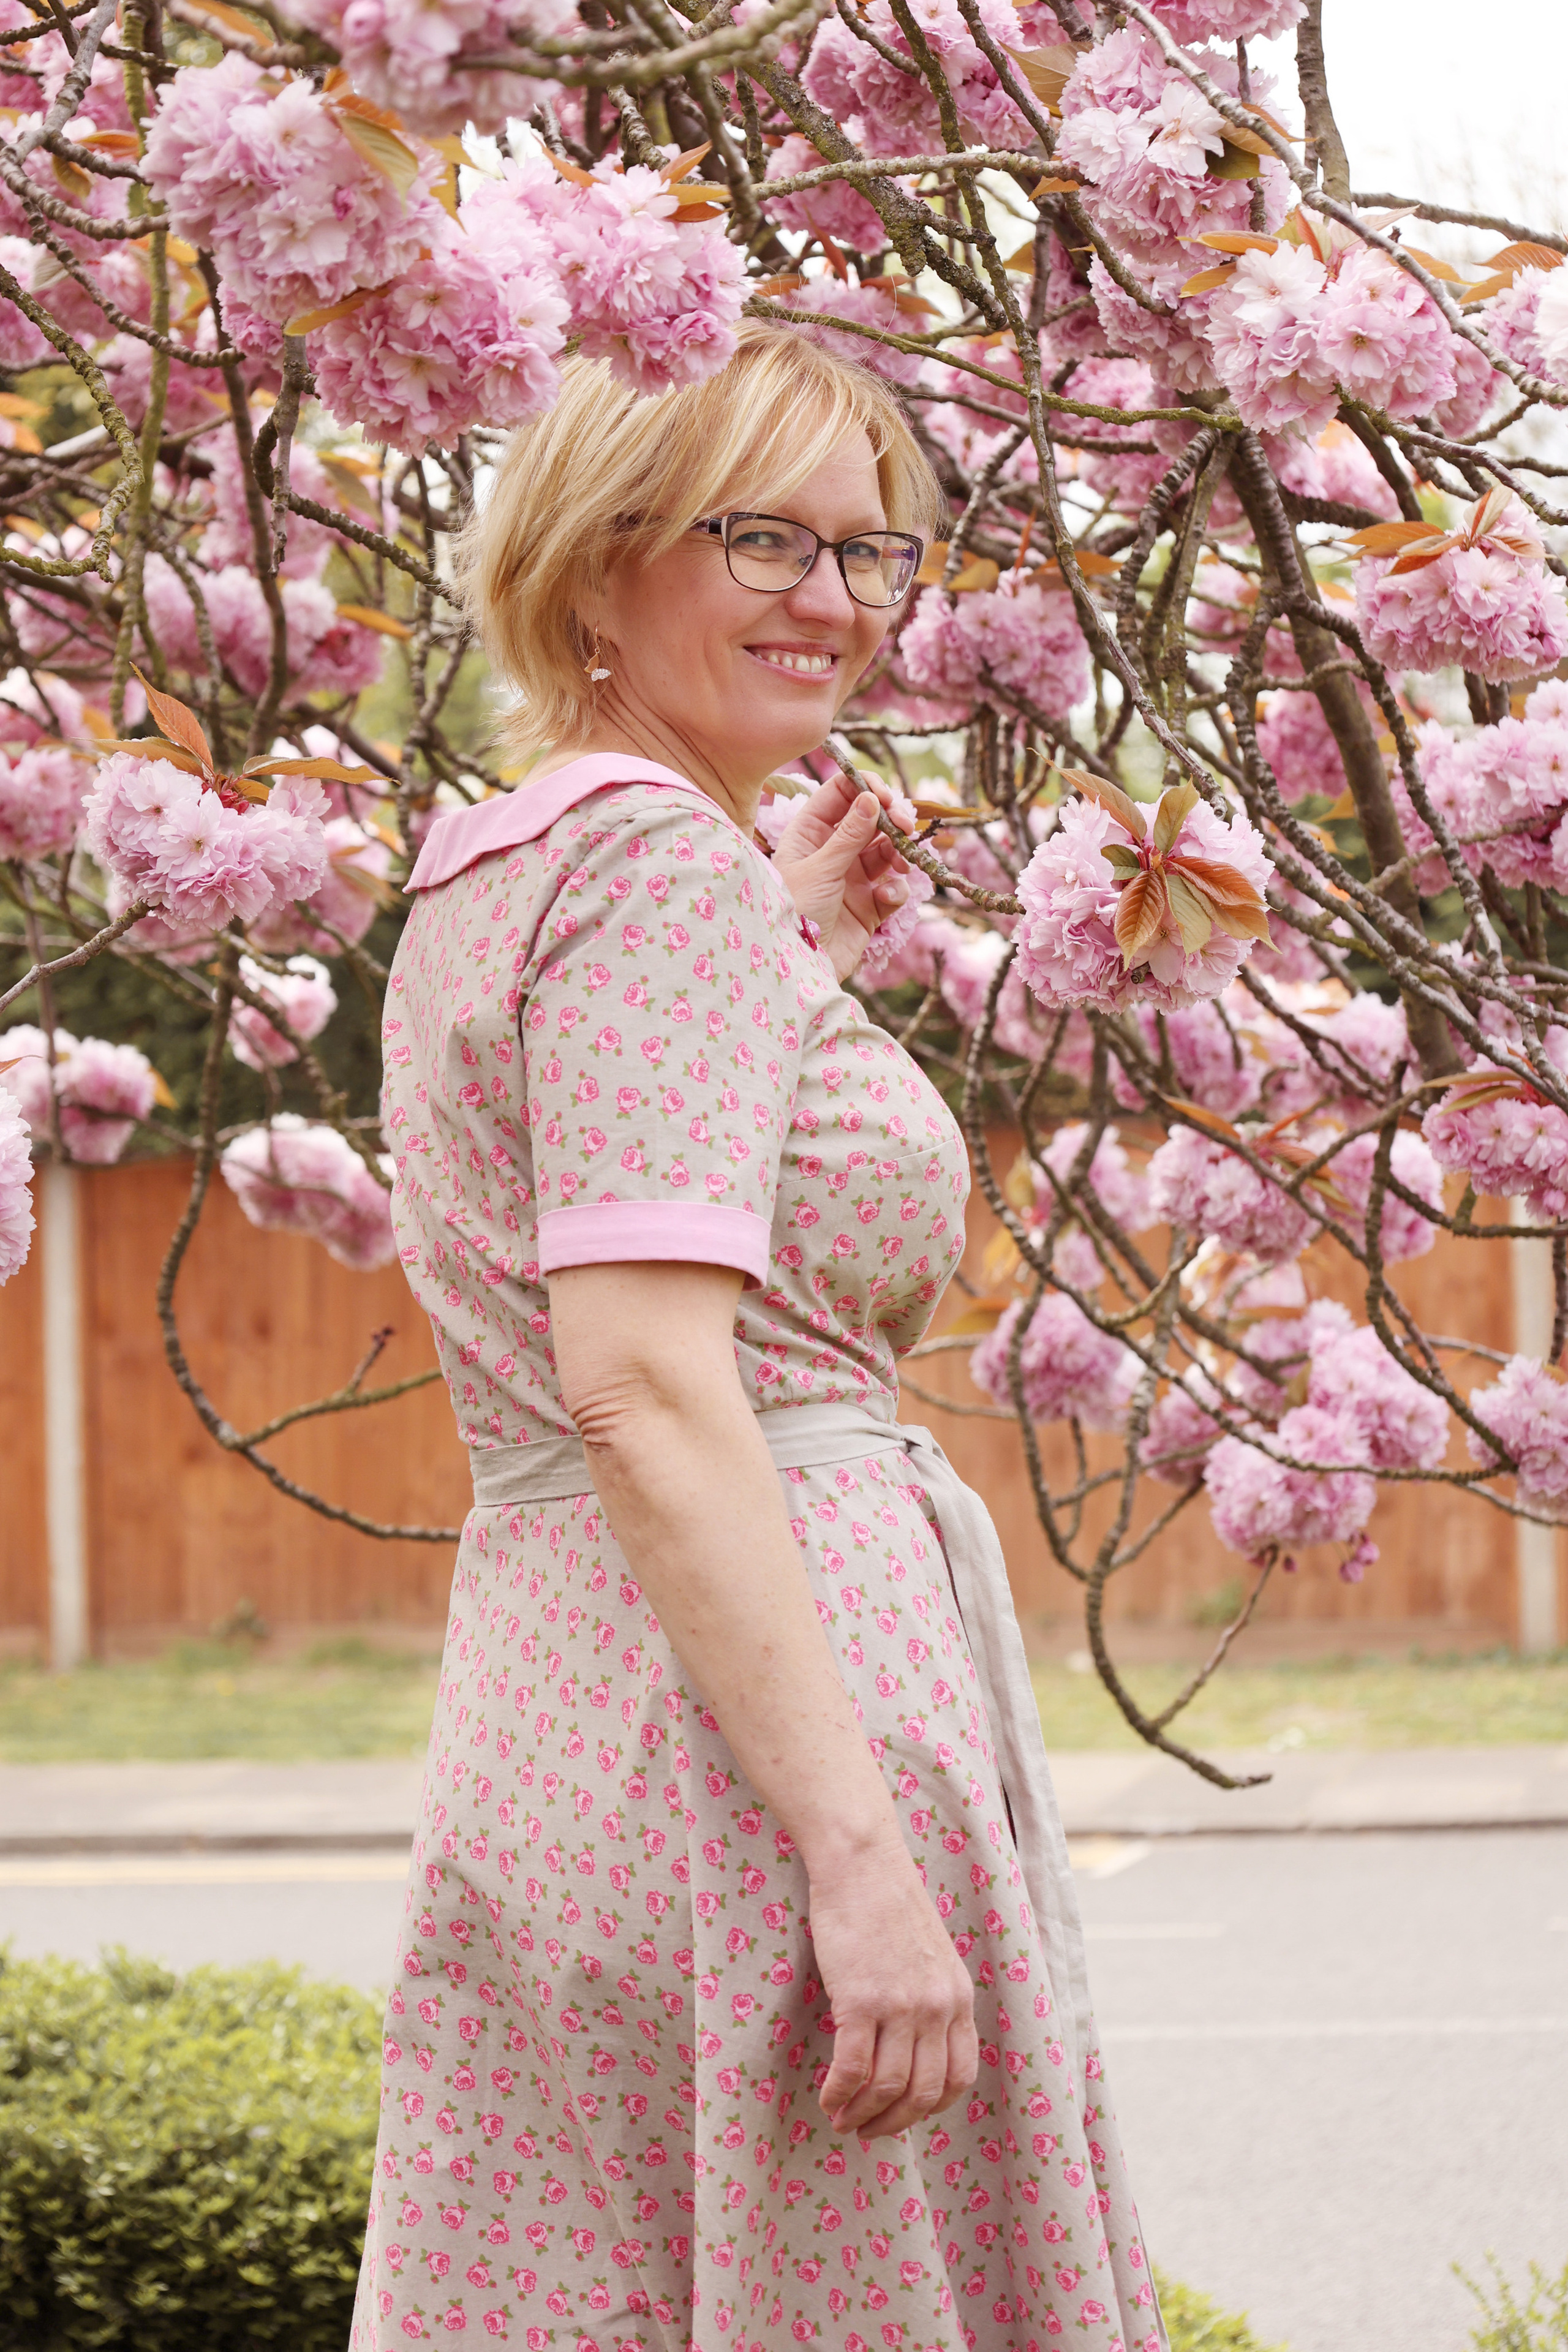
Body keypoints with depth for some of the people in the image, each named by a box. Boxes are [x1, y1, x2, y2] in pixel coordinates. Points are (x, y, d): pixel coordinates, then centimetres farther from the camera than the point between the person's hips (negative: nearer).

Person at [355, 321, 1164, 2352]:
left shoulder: (490, 870, 18)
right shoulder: (663, 863, -11)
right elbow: (645, 1384, -21)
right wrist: (860, 1849, -24)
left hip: (539, 1676, 10)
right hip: (732, 1709, -10)